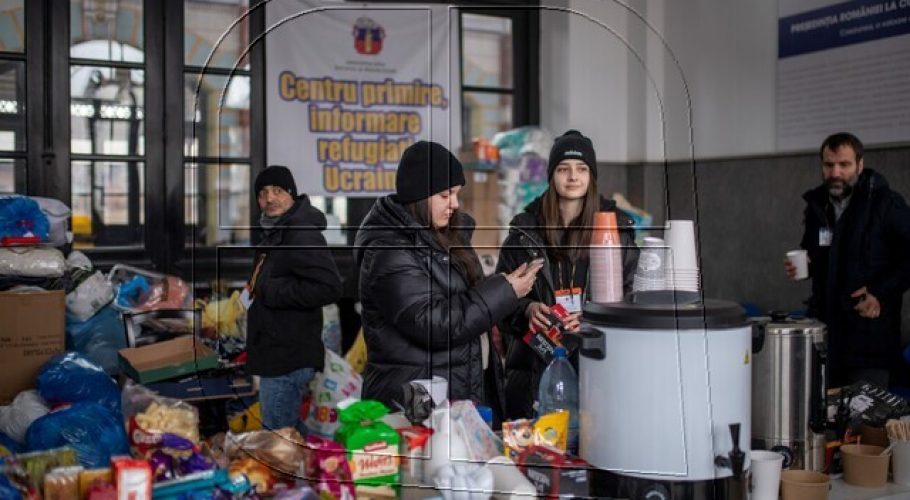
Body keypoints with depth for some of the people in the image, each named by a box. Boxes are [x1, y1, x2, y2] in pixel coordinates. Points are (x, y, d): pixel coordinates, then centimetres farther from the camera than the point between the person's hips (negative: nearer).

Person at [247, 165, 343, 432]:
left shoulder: (302, 235, -17)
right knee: (292, 430, 23)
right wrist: (254, 288, 10)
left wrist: (271, 291, -21)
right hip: (276, 355, 11)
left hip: (287, 359, -11)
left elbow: (329, 287, -27)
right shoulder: (274, 233, 16)